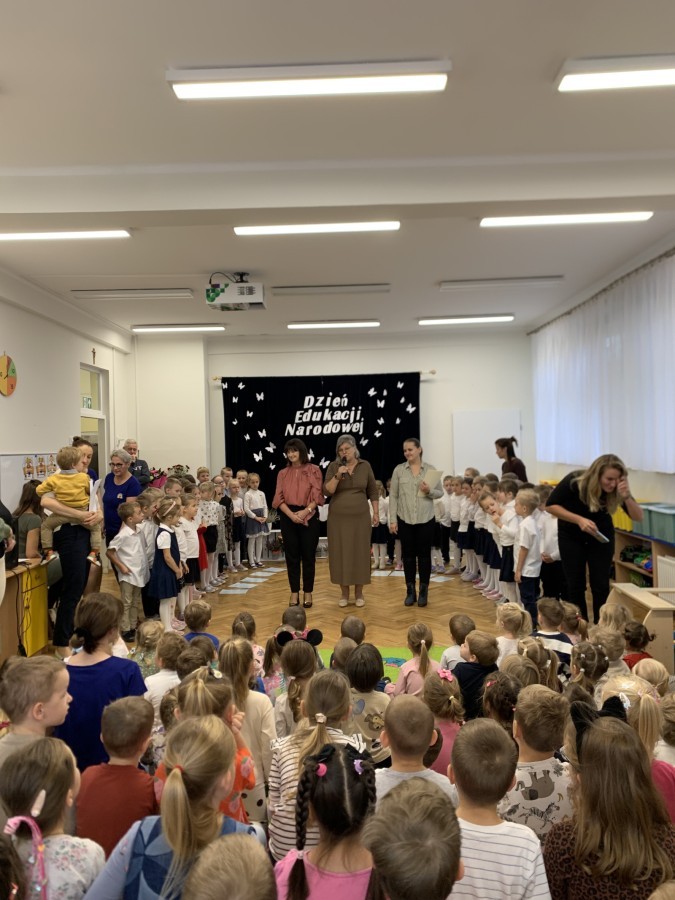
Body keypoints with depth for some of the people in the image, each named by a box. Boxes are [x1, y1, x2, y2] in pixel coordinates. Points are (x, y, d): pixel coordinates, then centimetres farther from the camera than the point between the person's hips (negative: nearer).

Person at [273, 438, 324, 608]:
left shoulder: (313, 470, 1)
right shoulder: (283, 473, 8)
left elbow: (317, 495, -4)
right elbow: (279, 498, 1)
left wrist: (305, 511, -18)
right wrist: (291, 514, -14)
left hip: (309, 517, -2)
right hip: (288, 518, 2)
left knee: (308, 556, 3)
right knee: (292, 556, 6)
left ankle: (307, 592, 13)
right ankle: (294, 592, 14)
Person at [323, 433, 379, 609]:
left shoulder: (365, 466, 2)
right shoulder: (334, 466, -2)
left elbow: (373, 491, 8)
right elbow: (327, 491, -9)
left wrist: (376, 513, 5)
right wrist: (338, 475, -21)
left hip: (360, 517, 1)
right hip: (338, 518, 0)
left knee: (360, 553, 4)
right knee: (340, 553, 3)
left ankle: (359, 593, 17)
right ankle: (344, 593, 16)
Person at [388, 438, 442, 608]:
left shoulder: (430, 469, 1)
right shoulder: (399, 470, 1)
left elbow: (440, 492, 4)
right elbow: (393, 496, 1)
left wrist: (429, 491, -17)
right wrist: (392, 520, -3)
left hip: (426, 519, 0)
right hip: (405, 520, 0)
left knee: (424, 554, 6)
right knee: (408, 555, 7)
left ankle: (423, 591, 17)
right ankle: (410, 591, 18)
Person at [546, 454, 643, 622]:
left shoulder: (617, 488, -23)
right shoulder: (574, 481, -30)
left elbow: (638, 518, -20)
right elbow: (551, 505, -21)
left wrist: (626, 497, -39)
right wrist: (579, 520, -33)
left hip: (601, 536, 2)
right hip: (571, 537, -1)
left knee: (601, 585, -2)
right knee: (575, 585, 2)